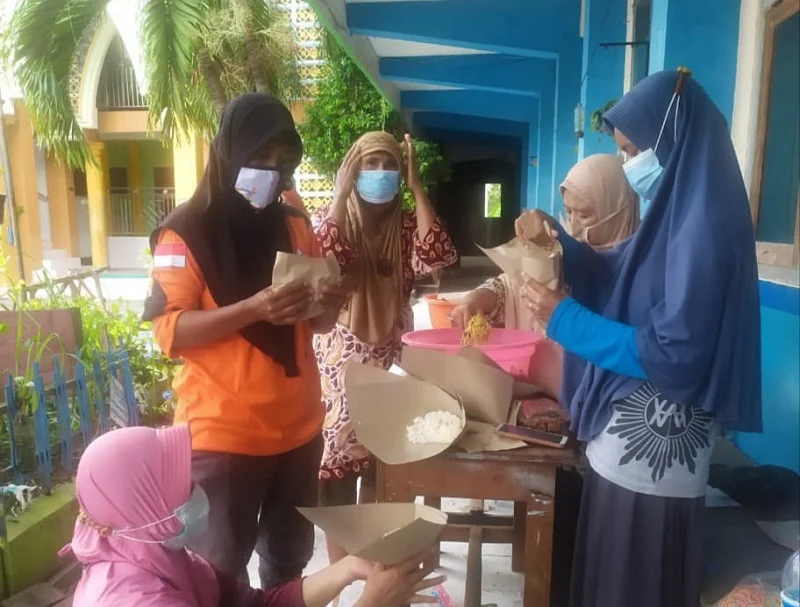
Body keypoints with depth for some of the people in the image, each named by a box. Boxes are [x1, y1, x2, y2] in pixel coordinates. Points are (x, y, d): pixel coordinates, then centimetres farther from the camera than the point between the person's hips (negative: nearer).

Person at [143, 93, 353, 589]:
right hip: (222, 434, -5)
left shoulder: (295, 225, 8)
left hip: (298, 427, 5)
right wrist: (253, 309, -28)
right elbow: (171, 331, -14)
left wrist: (330, 303, -8)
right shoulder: (187, 232, -8)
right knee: (221, 571, 7)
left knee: (291, 559, 19)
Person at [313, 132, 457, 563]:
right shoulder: (334, 220, -3)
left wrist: (416, 186, -15)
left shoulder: (406, 226, 3)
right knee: (339, 462, 2)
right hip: (341, 363, -2)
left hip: (391, 362, 3)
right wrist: (342, 192, -21)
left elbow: (438, 256, -18)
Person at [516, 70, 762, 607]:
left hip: (653, 441, -9)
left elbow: (672, 355, -25)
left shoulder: (702, 226, -21)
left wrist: (564, 318, -19)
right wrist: (558, 241, 1)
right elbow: (616, 280, 18)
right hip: (630, 429, 9)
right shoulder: (677, 211, 8)